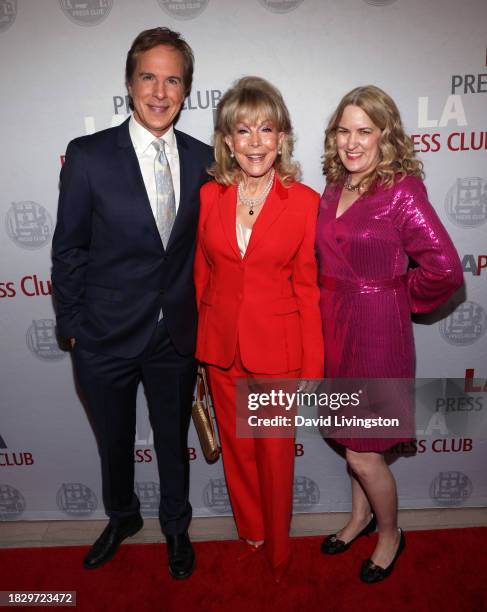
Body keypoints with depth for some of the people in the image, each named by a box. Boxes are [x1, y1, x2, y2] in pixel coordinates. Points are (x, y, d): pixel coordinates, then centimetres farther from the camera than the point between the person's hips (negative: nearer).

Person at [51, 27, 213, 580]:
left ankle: (175, 526, 49)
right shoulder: (89, 156, -9)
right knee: (114, 443, 21)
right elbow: (68, 249, -4)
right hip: (107, 337, -1)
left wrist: (202, 319, 3)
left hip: (178, 338, 2)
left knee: (174, 441, 20)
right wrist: (73, 325, -3)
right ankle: (122, 518, 52)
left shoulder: (203, 160, -2)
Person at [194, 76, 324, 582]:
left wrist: (312, 367, -6)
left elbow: (308, 289, -6)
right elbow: (200, 276, 5)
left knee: (275, 451, 12)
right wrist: (194, 347, 6)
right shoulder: (208, 196, -1)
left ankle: (278, 549, 40)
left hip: (277, 349, -2)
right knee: (237, 445, 19)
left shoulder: (304, 201, -8)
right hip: (220, 345, 3)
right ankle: (249, 529, 48)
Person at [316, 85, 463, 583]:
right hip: (334, 330, 6)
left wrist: (397, 295, -8)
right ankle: (360, 517, 46)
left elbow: (445, 270, -21)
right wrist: (336, 301, 7)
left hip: (376, 336, -6)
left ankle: (390, 535, 35)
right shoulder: (333, 191, 5)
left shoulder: (401, 193, -16)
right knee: (352, 440, 22)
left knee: (364, 453, 6)